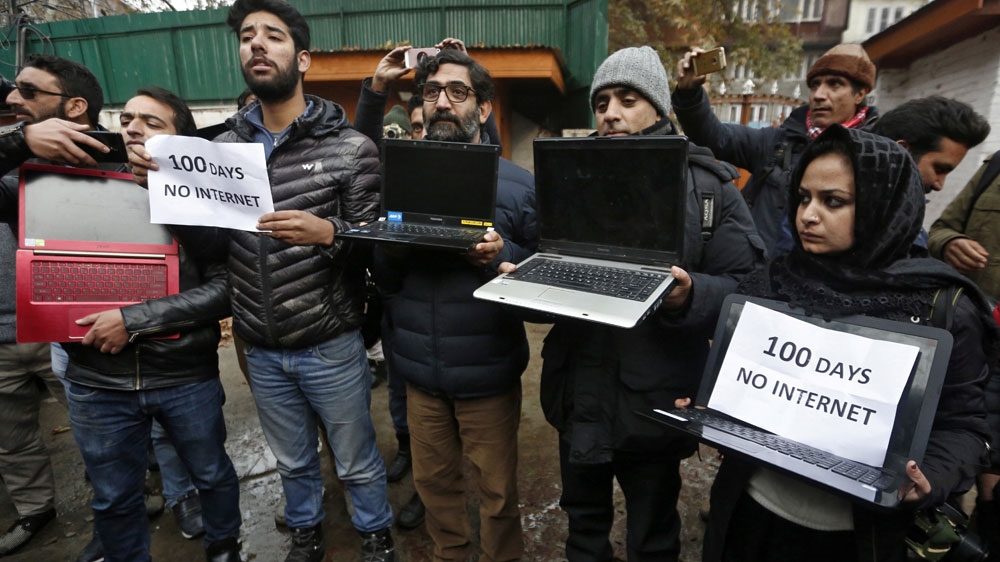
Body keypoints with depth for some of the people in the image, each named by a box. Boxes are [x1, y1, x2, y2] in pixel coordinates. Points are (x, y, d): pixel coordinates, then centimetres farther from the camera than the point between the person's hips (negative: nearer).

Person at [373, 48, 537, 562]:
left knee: (497, 490, 13)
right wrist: (390, 251, -15)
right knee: (433, 481, 20)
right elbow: (382, 280, 7)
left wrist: (503, 257, -23)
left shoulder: (518, 185, -5)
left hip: (488, 372, -3)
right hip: (420, 370, 4)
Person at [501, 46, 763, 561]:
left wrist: (690, 295, -29)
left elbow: (744, 287, -9)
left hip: (653, 394, -3)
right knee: (583, 517, 26)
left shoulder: (706, 184, -5)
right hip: (578, 389, 4)